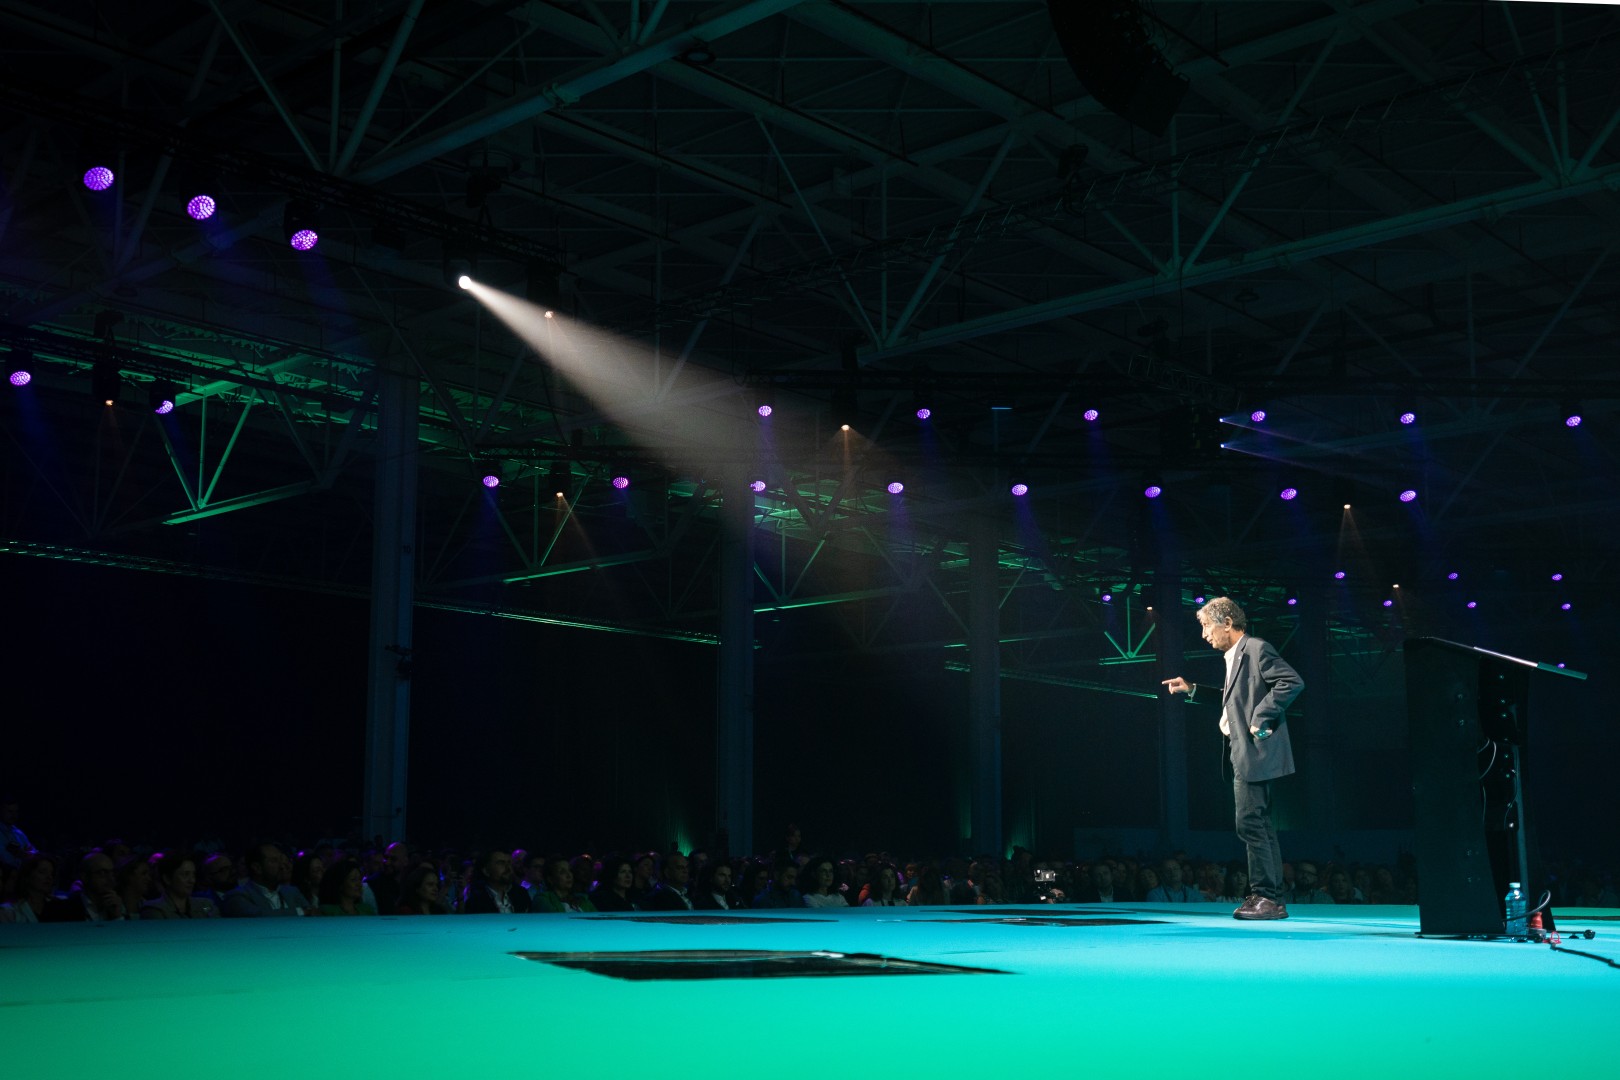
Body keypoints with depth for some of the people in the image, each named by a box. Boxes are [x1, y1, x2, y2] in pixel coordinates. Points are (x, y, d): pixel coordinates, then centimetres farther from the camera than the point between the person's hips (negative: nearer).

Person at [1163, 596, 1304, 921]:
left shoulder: (1257, 649, -11)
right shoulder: (1236, 656, 19)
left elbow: (1293, 682, -21)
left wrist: (1260, 718, -20)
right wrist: (1191, 689, 23)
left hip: (1256, 752, -11)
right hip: (1246, 755, 11)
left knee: (1251, 824, -10)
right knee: (1260, 825, 11)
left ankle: (1266, 897, -7)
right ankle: (1270, 898, 15)